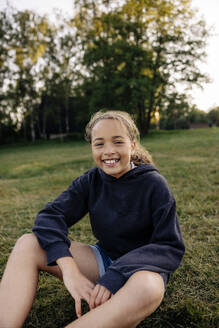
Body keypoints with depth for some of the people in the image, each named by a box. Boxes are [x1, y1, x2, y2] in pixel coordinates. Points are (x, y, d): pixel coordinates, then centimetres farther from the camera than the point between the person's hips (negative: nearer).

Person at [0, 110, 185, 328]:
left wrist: (115, 278, -29)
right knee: (28, 244, -14)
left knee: (147, 288, -41)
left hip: (142, 267, -3)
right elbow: (50, 216, -14)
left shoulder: (154, 184, -14)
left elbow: (171, 247, -17)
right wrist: (70, 270, -31)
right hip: (104, 259, 4)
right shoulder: (91, 181, -3)